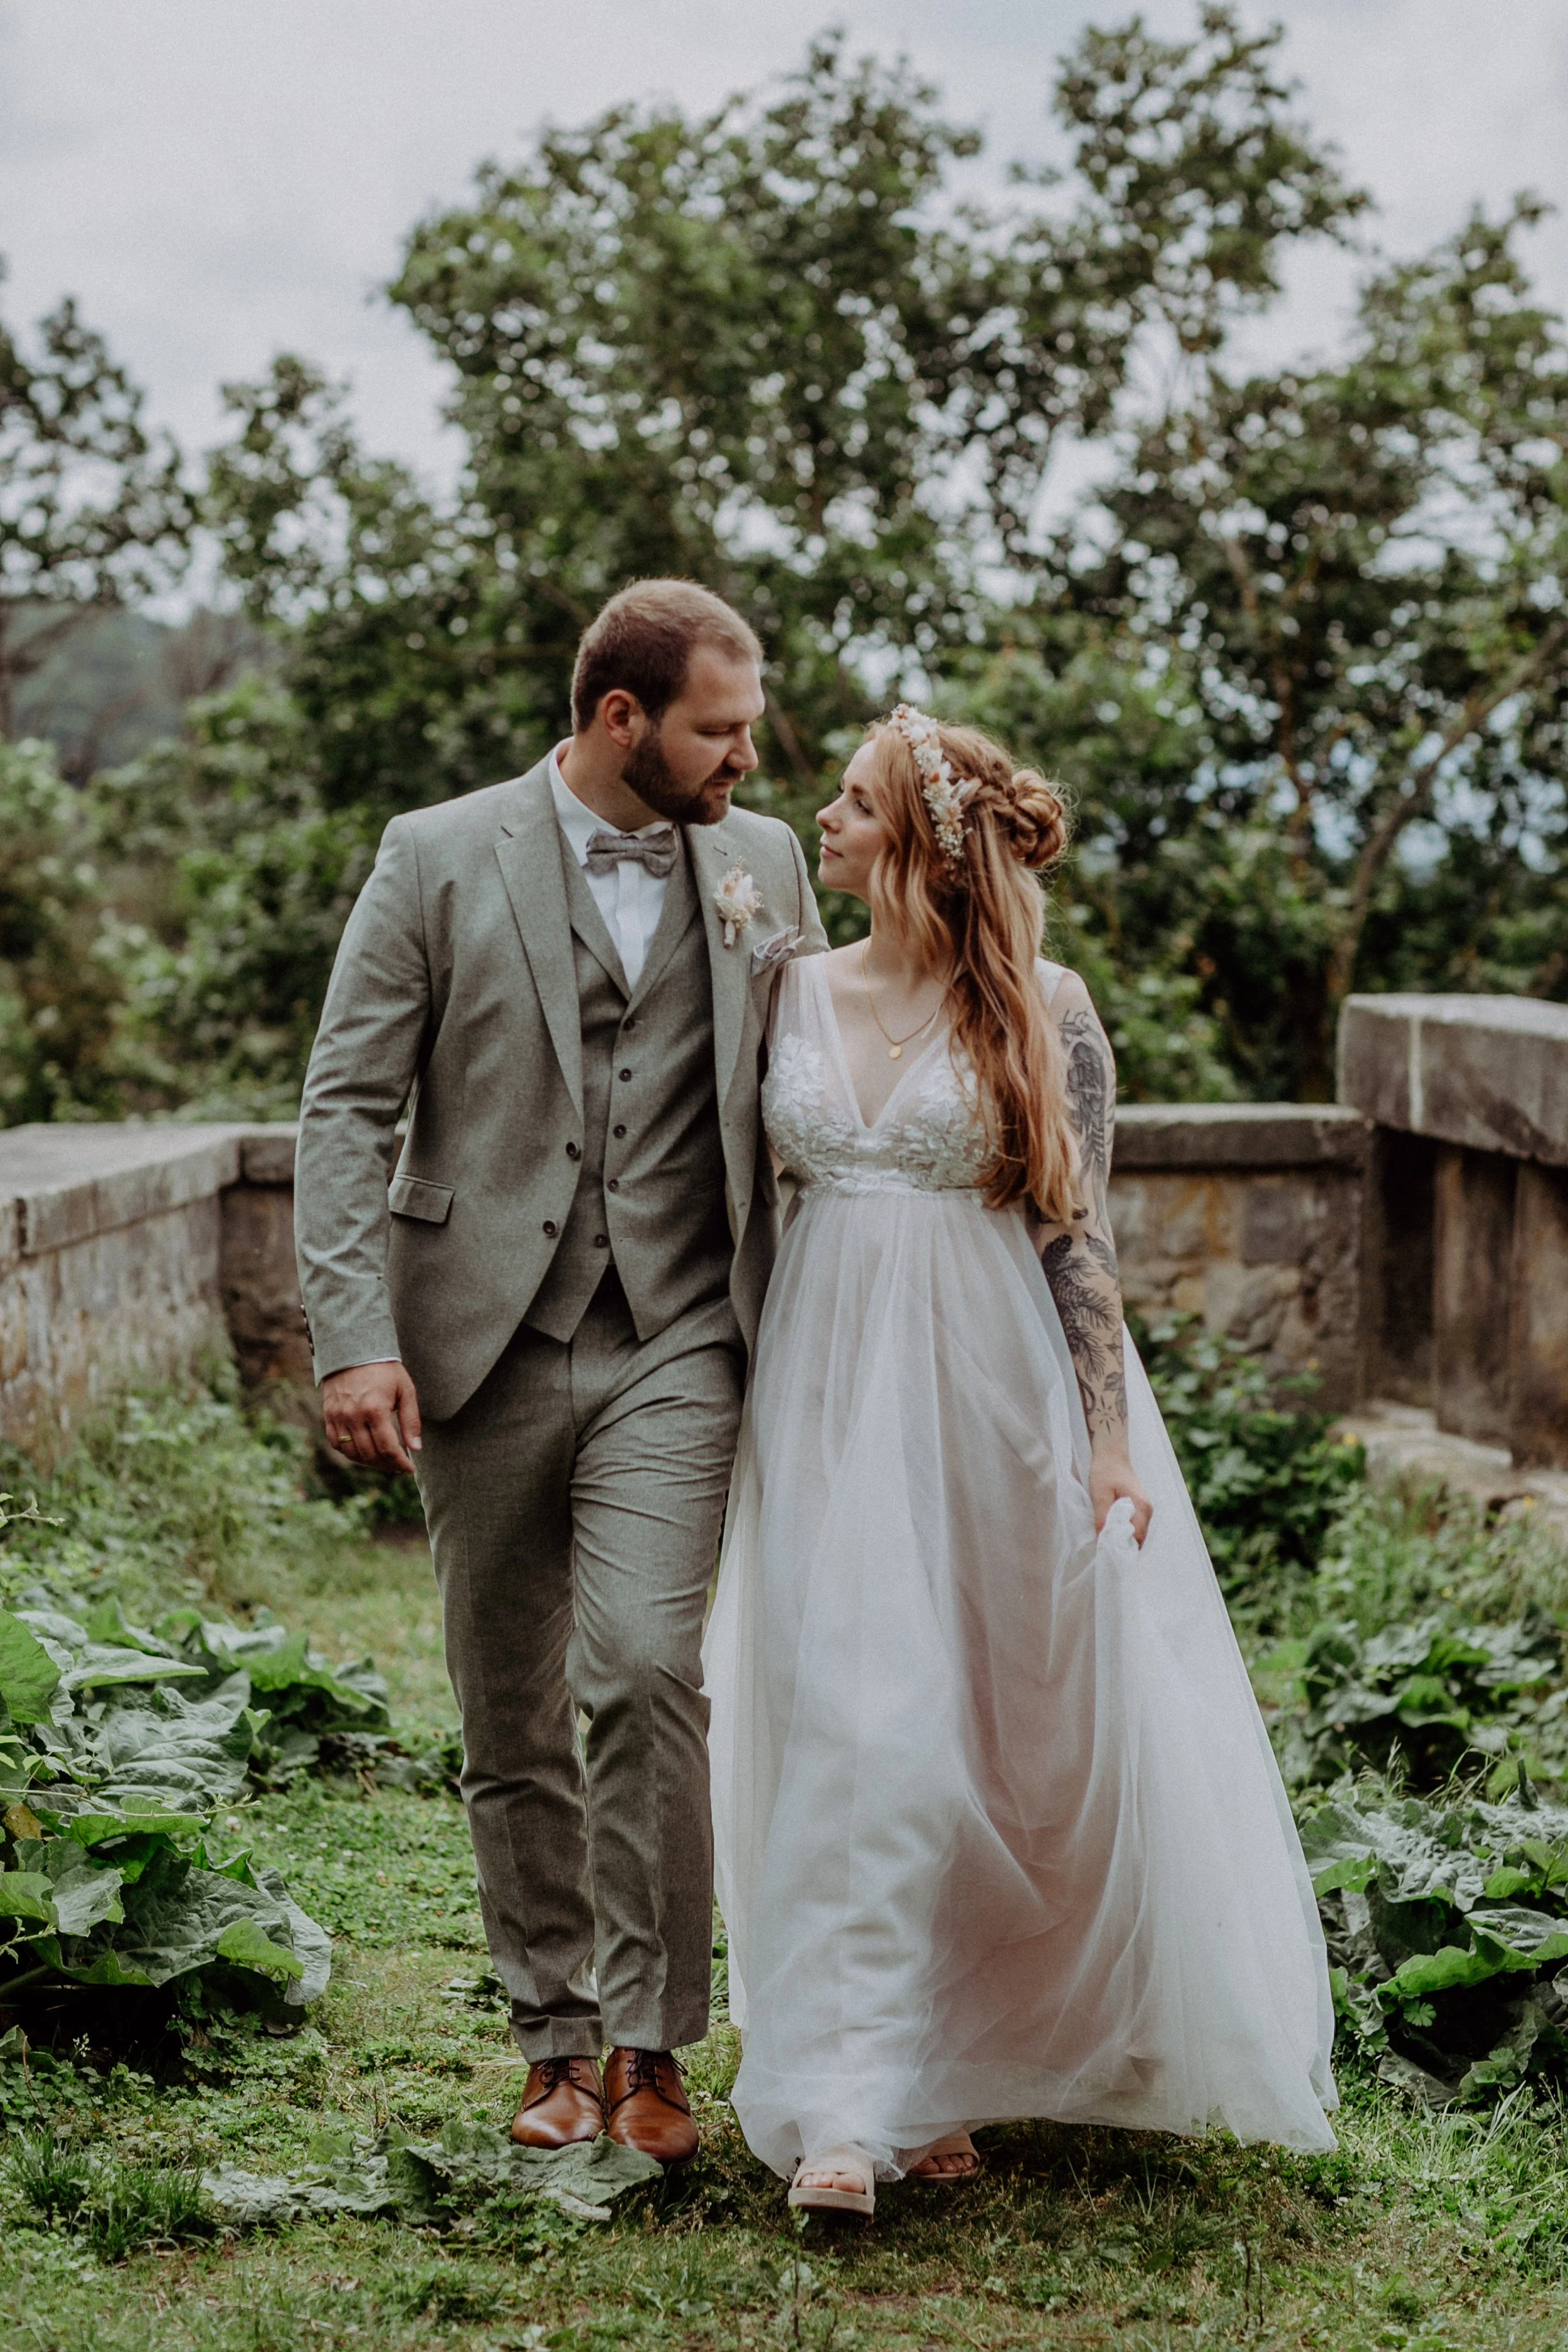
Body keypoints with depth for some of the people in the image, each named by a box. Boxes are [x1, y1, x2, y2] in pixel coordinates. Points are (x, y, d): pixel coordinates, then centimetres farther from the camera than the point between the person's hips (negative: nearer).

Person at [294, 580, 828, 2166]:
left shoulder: (760, 865, 8)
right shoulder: (438, 859, -1)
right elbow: (347, 1106, -4)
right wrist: (356, 1336, -13)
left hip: (674, 1342, 0)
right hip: (484, 1347, 0)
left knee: (643, 1669, -17)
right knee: (509, 1722, 7)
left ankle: (650, 2047, -4)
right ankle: (557, 2044, 23)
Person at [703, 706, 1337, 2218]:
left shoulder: (1041, 1011, -4)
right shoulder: (796, 991, 6)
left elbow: (1079, 1231, -5)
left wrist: (1109, 1442, -8)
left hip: (993, 1398, -2)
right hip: (834, 1399, 2)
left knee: (1022, 1732, 6)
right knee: (853, 1732, -4)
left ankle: (952, 2056, 26)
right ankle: (851, 2106, -2)